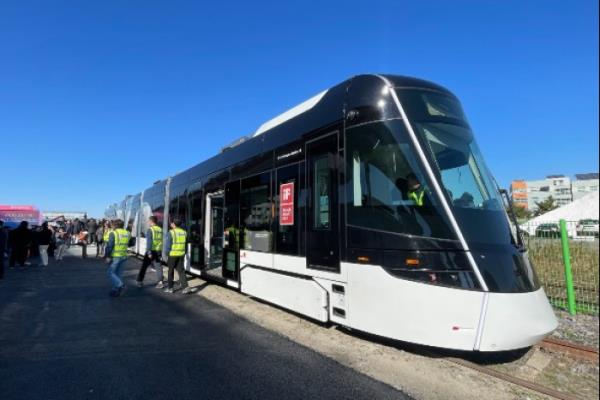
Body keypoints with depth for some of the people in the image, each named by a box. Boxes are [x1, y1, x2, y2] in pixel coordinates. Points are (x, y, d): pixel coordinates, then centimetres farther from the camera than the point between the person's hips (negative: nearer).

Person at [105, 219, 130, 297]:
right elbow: (128, 244, 14)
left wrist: (107, 256, -9)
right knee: (117, 273, 15)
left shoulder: (113, 233, -11)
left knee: (111, 273, 4)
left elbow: (109, 246, -15)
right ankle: (116, 290, 17)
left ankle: (120, 285, -13)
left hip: (115, 256, -6)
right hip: (124, 256, 7)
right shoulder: (127, 233, 9)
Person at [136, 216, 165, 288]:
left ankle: (139, 281, 16)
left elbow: (149, 241, -17)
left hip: (151, 251, -5)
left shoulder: (150, 229, -9)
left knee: (144, 266, 9)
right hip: (158, 251, 5)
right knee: (158, 266, 7)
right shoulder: (160, 229, 8)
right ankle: (160, 282, 1)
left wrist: (149, 252, -21)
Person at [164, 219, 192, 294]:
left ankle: (170, 287, 21)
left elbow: (168, 244, -8)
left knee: (171, 271, 12)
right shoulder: (184, 232, 5)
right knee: (181, 271, 6)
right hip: (181, 254, 4)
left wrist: (166, 252, 4)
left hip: (173, 254, -4)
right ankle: (185, 287, -5)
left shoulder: (171, 232, -10)